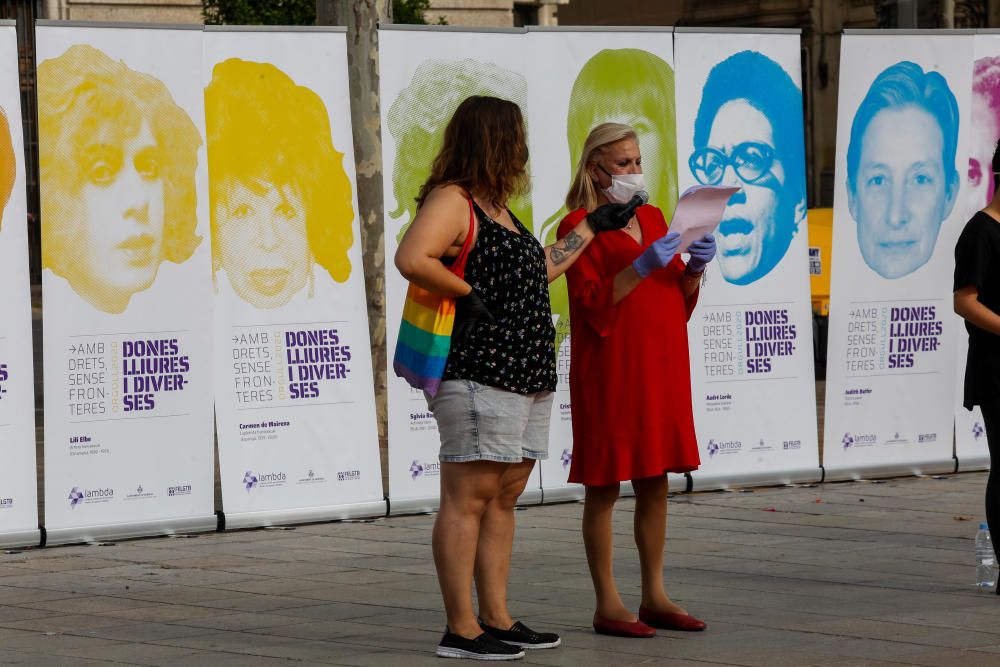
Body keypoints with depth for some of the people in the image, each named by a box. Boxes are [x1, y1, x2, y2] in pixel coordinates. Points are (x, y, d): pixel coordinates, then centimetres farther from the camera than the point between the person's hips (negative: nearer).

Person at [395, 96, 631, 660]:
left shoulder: (495, 206, 22)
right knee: (468, 499, -8)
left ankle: (497, 619, 15)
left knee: (504, 497, 10)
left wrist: (592, 227, 35)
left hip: (527, 377, 10)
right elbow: (412, 259, -26)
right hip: (478, 374, -10)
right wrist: (468, 294, -17)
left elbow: (538, 271, 32)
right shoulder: (452, 200, -9)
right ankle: (461, 630, -7)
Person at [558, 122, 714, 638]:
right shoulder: (579, 226, -5)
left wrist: (694, 267, -2)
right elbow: (593, 306, -14)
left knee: (655, 483, 8)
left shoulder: (653, 218, 16)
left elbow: (680, 302, 17)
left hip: (660, 366, 7)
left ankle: (654, 597, 14)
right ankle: (607, 605, -1)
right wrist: (641, 266, -23)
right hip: (609, 370, -7)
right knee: (604, 485, -3)